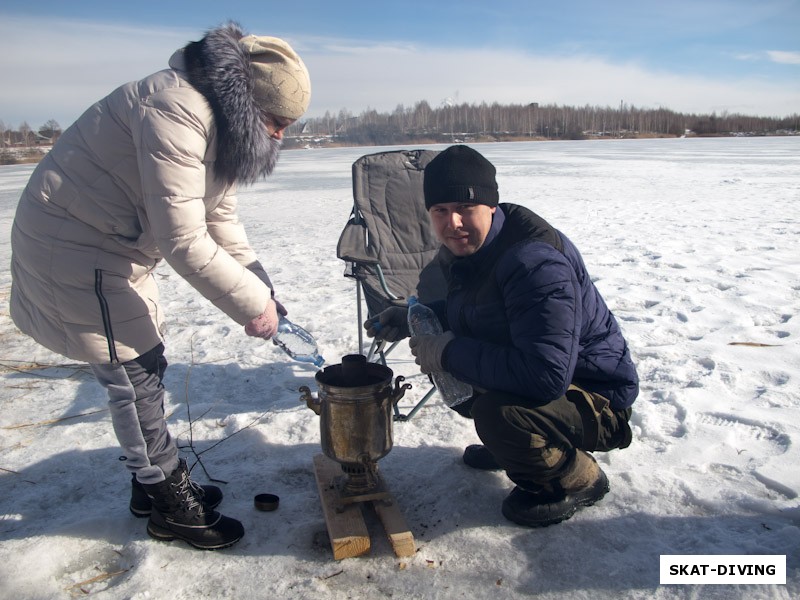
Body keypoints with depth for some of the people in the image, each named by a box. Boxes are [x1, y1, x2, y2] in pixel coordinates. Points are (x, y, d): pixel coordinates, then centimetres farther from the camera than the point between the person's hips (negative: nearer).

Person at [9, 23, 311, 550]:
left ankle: (157, 484, 32)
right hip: (74, 250, -10)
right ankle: (171, 508, 14)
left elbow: (222, 220, 10)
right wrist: (250, 304, -21)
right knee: (135, 379, -3)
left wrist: (264, 293, 2)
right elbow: (183, 240, -30)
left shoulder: (221, 127, 6)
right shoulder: (177, 114, -26)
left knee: (147, 367, 15)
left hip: (118, 251, 10)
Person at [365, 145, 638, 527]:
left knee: (496, 411, -35)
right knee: (433, 345, 9)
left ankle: (578, 480, -2)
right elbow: (463, 311, 16)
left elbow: (547, 376, -40)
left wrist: (451, 353, -30)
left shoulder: (536, 262, -32)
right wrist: (411, 319, -3)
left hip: (597, 399, -9)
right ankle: (510, 444, 22)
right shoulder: (461, 247, -3)